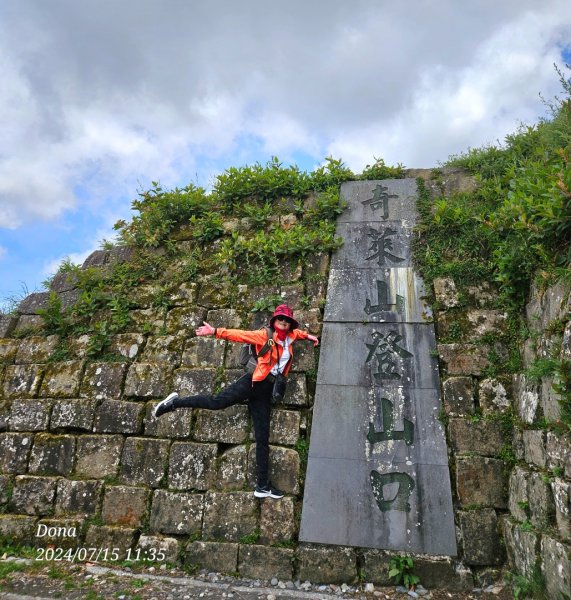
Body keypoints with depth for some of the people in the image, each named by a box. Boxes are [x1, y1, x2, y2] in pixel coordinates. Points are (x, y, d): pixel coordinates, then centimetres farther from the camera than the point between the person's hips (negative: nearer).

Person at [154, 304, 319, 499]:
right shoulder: (265, 335, -6)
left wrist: (307, 335, 28)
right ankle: (175, 402, 0)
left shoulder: (290, 336, 11)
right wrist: (216, 331, -23)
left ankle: (262, 486, 13)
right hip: (254, 382, -5)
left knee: (263, 438, 7)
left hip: (266, 390, 5)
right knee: (217, 402, -22)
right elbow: (240, 335, -14)